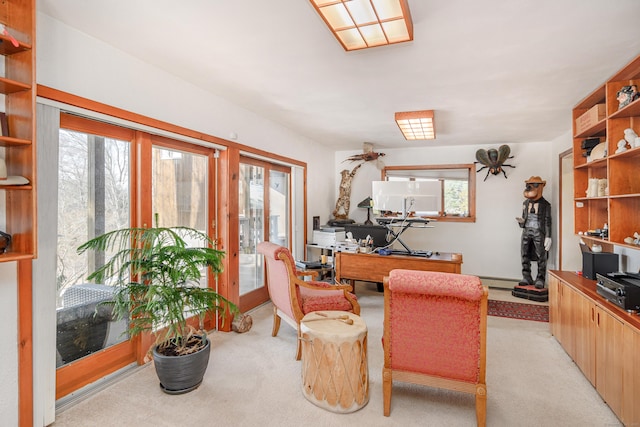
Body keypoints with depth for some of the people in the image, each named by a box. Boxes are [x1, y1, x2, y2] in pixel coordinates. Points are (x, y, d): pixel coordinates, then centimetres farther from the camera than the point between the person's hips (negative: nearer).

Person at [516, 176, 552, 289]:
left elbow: (548, 221, -4)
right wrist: (521, 221, -5)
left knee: (541, 257, -1)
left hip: (539, 232, -4)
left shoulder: (545, 204, -2)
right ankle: (527, 278, 14)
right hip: (526, 231, 5)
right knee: (525, 255, 5)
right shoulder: (525, 203, 11)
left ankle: (540, 280, 8)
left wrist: (548, 237, -9)